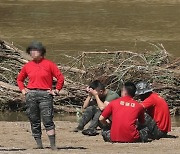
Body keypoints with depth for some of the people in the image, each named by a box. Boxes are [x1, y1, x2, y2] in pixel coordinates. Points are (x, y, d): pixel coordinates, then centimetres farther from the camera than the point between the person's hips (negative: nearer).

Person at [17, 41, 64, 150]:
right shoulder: (28, 66, 14)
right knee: (34, 121, 3)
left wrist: (57, 90, -1)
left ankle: (53, 145, -13)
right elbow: (19, 79, 27)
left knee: (48, 120, -11)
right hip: (31, 95, 4)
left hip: (45, 94, -4)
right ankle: (39, 144, 7)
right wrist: (23, 89, 12)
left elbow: (60, 78, 4)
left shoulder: (49, 64, 3)